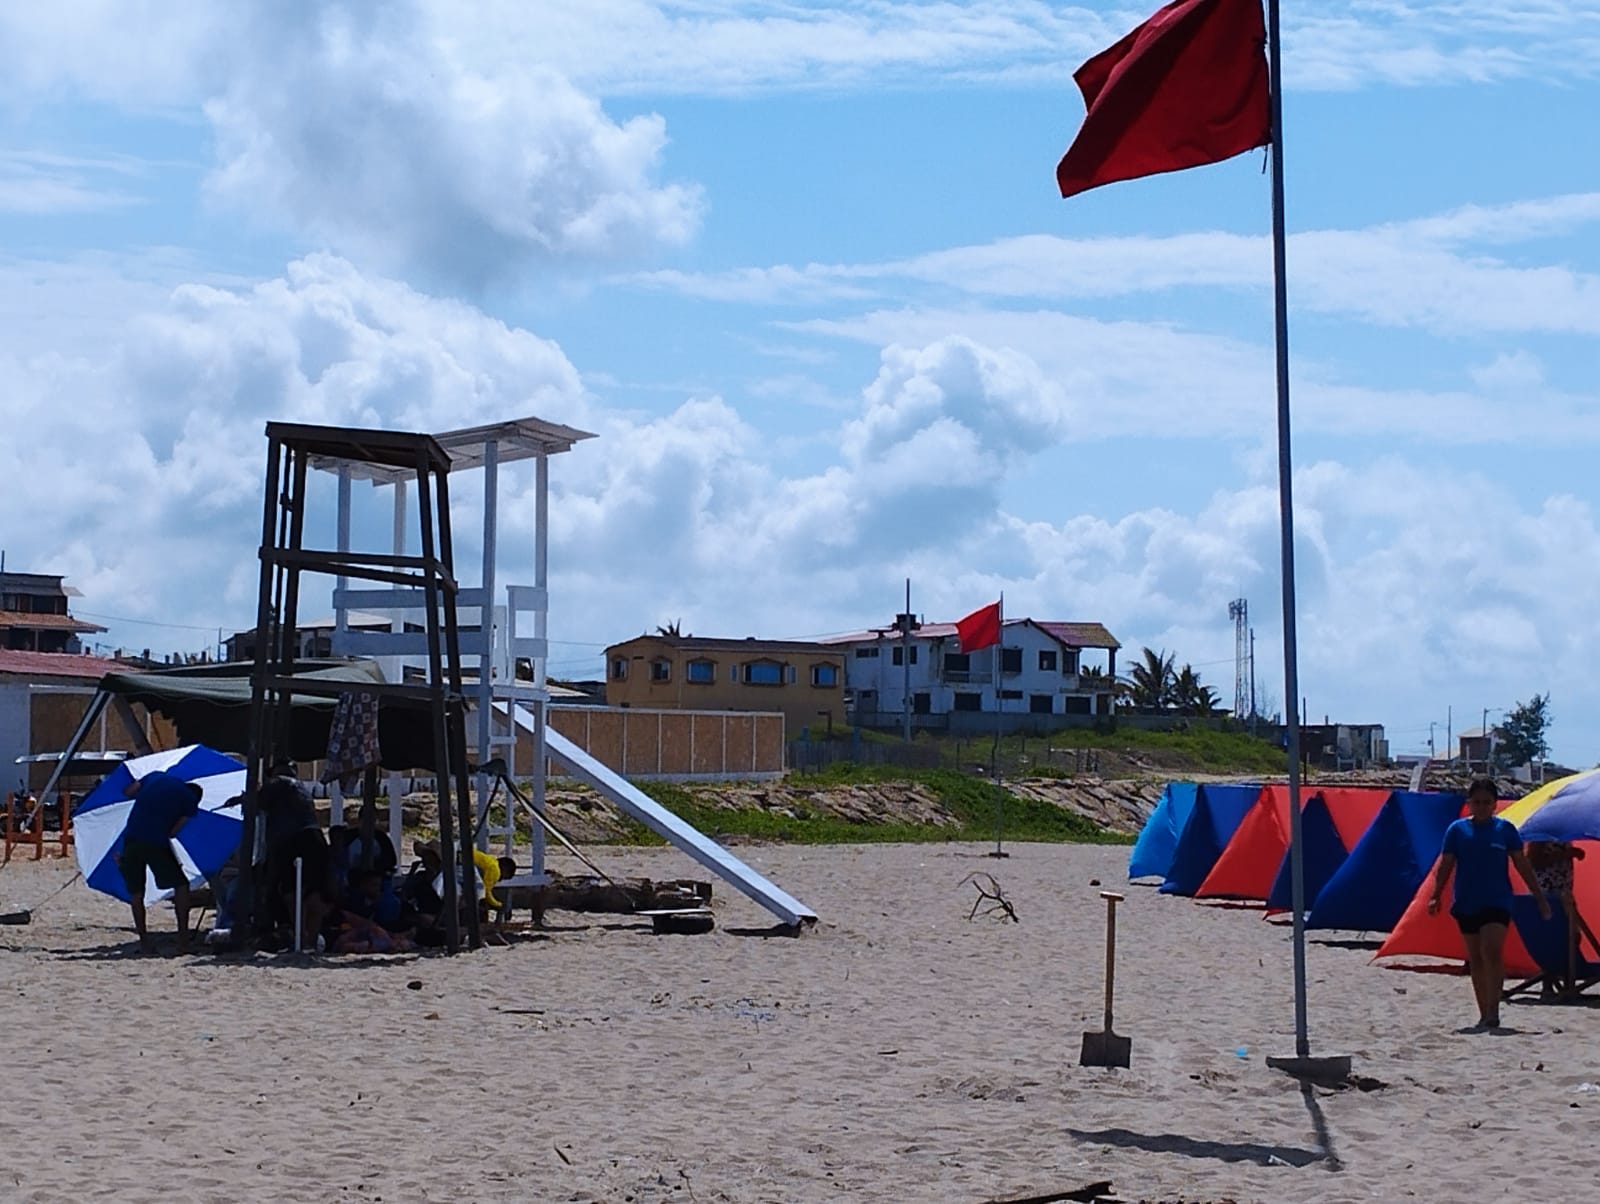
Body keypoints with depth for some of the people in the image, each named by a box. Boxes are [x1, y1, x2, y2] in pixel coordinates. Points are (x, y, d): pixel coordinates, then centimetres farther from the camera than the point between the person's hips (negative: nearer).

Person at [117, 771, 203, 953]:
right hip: (157, 842, -3)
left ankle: (144, 940, 13)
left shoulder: (156, 776, 19)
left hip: (131, 838, 3)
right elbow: (173, 832, 4)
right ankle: (183, 938, 7)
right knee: (181, 885, 12)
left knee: (136, 892, 15)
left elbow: (128, 792, 21)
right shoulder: (190, 799, 10)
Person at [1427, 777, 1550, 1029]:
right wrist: (1435, 896, -5)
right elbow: (1446, 866, 4)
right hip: (1466, 904, 2)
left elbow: (1522, 865, 4)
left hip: (1497, 903, -2)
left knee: (1492, 952, -19)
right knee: (1475, 959, 8)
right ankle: (1484, 1014, 18)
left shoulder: (1505, 829, 1)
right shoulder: (1457, 829, 3)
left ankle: (1493, 1011, -19)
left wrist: (1539, 897, 2)